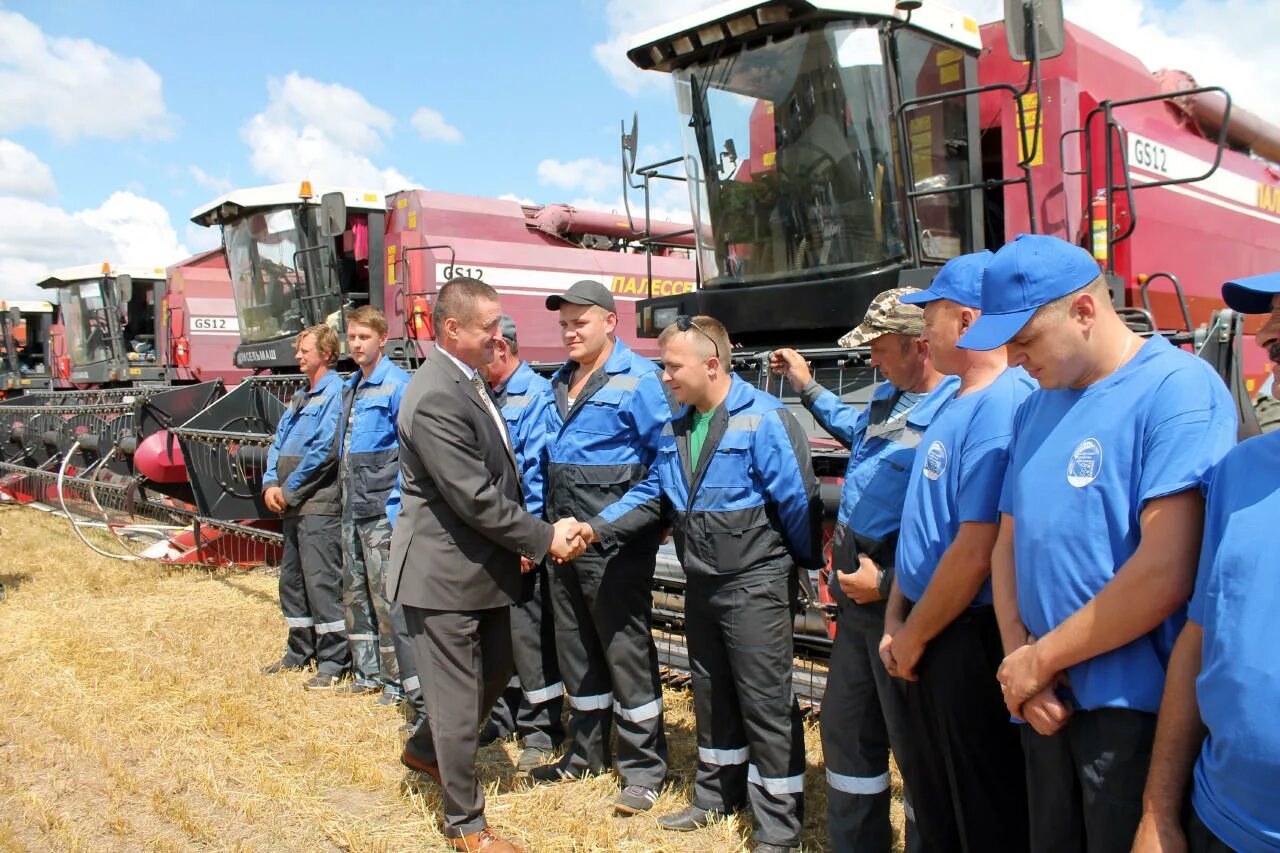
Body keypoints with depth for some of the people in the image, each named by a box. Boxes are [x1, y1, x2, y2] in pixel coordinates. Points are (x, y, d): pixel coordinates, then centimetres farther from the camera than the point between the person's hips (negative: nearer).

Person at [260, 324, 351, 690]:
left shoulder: (335, 393, -10)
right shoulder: (300, 396, 19)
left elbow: (325, 449, -18)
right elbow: (278, 443, 18)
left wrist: (289, 489, -12)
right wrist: (270, 484, 1)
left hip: (319, 505, -10)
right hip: (292, 507, 10)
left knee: (322, 583, -7)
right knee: (291, 580, 16)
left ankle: (333, 662, 0)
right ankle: (300, 652, 28)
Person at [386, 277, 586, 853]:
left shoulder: (468, 381, 7)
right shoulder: (435, 399, -24)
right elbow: (476, 498, -25)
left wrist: (518, 540, 7)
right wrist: (544, 539, -15)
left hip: (483, 563, 10)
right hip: (445, 572, -10)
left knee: (495, 670, 23)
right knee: (458, 698, 5)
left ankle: (426, 749, 47)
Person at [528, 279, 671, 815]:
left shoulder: (637, 379, -11)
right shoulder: (561, 380, 11)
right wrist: (547, 524, 12)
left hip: (614, 541, -8)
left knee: (625, 649, 2)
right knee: (576, 647, 17)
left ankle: (644, 767, 16)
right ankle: (587, 753, 34)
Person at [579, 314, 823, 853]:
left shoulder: (765, 419, -16)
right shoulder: (676, 429, 8)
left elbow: (797, 500, -14)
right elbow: (650, 495, 9)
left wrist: (808, 566, -6)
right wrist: (596, 528, -4)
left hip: (755, 585, -7)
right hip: (701, 583, 8)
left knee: (766, 704, 1)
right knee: (712, 695, 20)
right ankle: (718, 793, 39)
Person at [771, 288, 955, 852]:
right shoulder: (888, 395, 6)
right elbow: (857, 429, 31)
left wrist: (887, 583, -22)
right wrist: (807, 387, 35)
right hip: (858, 594, 10)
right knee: (845, 724, 21)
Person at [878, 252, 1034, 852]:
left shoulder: (1002, 407, -22)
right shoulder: (954, 402, 10)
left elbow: (976, 551, -25)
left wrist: (914, 636, -13)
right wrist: (896, 619, 6)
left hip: (967, 641, -9)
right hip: (924, 636, 9)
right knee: (930, 797, 23)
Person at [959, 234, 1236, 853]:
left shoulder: (1177, 387, -15)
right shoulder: (1036, 407, 9)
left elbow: (1166, 573, -23)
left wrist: (1041, 659, -13)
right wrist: (1019, 658, -5)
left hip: (1136, 708, -7)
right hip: (1048, 704, 7)